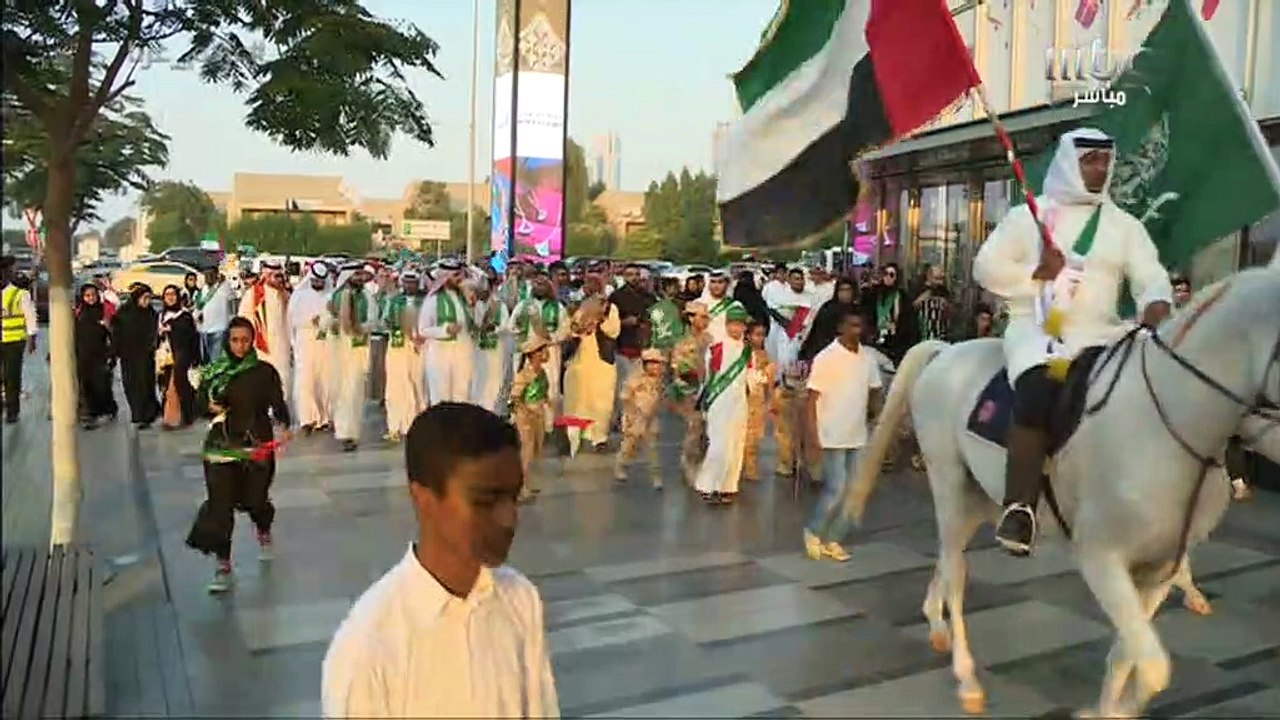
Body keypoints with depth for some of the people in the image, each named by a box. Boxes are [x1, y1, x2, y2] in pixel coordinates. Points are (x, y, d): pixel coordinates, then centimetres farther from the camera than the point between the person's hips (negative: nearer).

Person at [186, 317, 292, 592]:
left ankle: (264, 534, 43)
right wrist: (210, 406, -12)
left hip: (257, 445, -1)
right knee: (220, 504, -6)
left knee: (255, 499, 7)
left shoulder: (265, 372, -2)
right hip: (222, 445, 1)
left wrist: (284, 427, -26)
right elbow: (202, 401, 11)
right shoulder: (214, 371, 2)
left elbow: (278, 404, -7)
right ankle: (223, 567, 2)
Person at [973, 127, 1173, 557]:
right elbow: (986, 267, 6)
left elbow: (1151, 276, 5)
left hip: (1098, 334, 4)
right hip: (1036, 328, -3)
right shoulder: (1028, 216, 10)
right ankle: (1019, 510, -34)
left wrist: (1156, 305, -19)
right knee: (1038, 392, -33)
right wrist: (1035, 272, -11)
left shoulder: (1124, 225, 16)